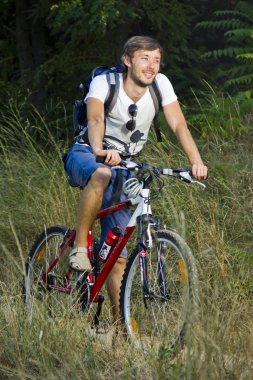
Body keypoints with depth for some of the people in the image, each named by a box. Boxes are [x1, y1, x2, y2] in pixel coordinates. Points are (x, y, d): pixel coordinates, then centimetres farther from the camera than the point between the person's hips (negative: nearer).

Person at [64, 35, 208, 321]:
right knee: (101, 174, -43)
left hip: (123, 166, 4)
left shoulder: (160, 83, -9)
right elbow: (95, 118, -38)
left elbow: (178, 125, -15)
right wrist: (100, 151, -59)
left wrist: (196, 161, -32)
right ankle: (79, 247, -28)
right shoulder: (104, 83, -21)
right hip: (85, 156, -4)